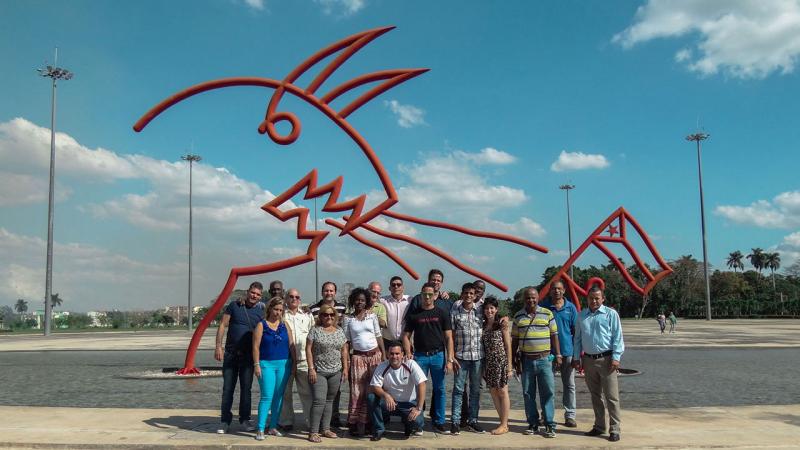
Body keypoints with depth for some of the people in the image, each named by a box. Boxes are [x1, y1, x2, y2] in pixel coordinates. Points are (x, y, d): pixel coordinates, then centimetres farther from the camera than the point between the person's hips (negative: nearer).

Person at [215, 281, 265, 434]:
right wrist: (218, 346, -9)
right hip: (231, 353, -1)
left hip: (248, 355, 1)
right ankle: (225, 421, 14)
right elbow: (223, 325, 0)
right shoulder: (234, 306, 0)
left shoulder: (261, 311, 3)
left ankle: (245, 418, 20)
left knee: (246, 388, 7)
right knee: (227, 388, 5)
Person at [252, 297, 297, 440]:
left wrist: (294, 363, 5)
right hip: (267, 364, -4)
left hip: (283, 364, 4)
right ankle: (260, 429, -4)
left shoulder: (285, 325, 10)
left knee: (279, 396, 7)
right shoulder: (262, 325, -1)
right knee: (267, 396, -9)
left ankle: (273, 427, 18)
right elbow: (256, 346, -4)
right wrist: (257, 365, -9)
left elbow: (291, 345, 9)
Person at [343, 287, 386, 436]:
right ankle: (355, 423, 0)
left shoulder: (372, 316, 6)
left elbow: (378, 336, 6)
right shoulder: (348, 319, 5)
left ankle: (369, 421, 9)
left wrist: (384, 355, 0)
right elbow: (347, 341, 4)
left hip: (375, 355, 1)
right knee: (357, 391, -5)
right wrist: (346, 360, -3)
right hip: (358, 357, -1)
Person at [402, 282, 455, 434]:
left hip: (438, 355, 0)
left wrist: (449, 359, -6)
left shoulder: (442, 313, 4)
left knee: (439, 390, 5)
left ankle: (439, 422, 15)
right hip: (419, 356, 0)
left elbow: (449, 337, 2)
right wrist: (408, 353, -9)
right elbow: (406, 336, 7)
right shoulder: (413, 314, 6)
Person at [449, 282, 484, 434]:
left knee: (475, 390, 9)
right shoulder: (454, 312, 0)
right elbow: (451, 336, -1)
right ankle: (455, 422, 6)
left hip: (478, 356, 2)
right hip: (461, 356, -2)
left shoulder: (480, 311, 5)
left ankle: (472, 421, 18)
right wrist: (452, 357, -6)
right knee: (458, 389, 0)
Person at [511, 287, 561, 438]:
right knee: (528, 394, 6)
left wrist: (558, 355, 1)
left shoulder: (547, 314, 2)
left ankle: (549, 425, 5)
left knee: (547, 392, -2)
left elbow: (554, 335, 6)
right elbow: (515, 339, 10)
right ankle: (533, 424, 17)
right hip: (526, 360, 2)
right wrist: (515, 359, 6)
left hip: (544, 359, -2)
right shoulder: (518, 316, 6)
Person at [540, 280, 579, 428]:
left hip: (567, 351, 1)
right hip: (548, 352, -1)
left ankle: (570, 416, 13)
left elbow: (576, 331, 6)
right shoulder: (544, 307, 0)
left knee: (569, 385, 6)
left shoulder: (571, 308, 3)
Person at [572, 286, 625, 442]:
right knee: (595, 396, 14)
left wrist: (616, 357, -12)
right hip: (588, 360, 5)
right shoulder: (581, 315, 11)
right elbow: (578, 338, 15)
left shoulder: (611, 314, -2)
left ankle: (614, 430, 2)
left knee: (611, 396, -4)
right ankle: (599, 426, 24)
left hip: (606, 359, -5)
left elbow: (617, 337, -5)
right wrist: (576, 357, 9)